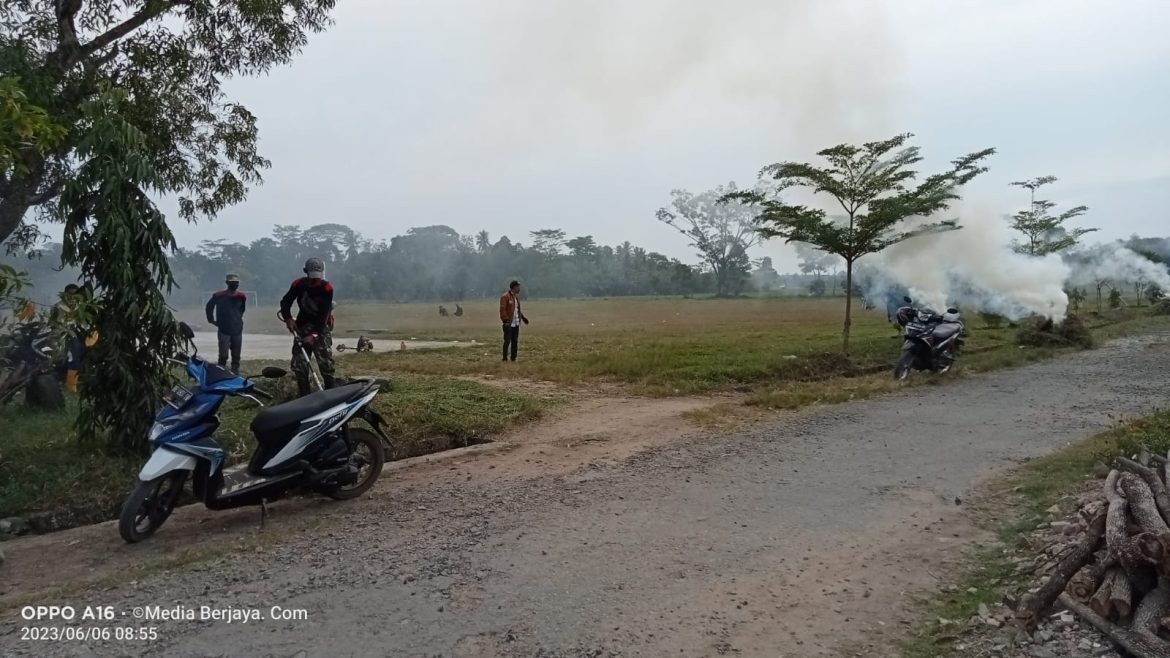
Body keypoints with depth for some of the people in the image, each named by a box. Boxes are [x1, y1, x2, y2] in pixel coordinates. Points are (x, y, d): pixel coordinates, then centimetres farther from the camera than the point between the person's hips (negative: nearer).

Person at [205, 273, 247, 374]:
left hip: (237, 330, 4)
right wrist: (211, 319, 9)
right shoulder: (219, 296, -10)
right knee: (223, 355, -9)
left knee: (236, 356, 9)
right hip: (224, 330, -4)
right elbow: (209, 306, 7)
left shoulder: (242, 296, 0)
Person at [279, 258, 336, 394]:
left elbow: (323, 314, -22)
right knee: (299, 360, 1)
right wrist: (288, 318, -17)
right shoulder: (299, 284, -11)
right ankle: (303, 392, 11)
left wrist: (314, 334, -28)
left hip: (321, 326, -3)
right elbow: (285, 302, 0)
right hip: (303, 325, 3)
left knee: (325, 360, -11)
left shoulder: (327, 288, -20)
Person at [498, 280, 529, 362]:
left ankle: (513, 358, 18)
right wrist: (506, 320, -24)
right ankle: (505, 358, 2)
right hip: (509, 324, -8)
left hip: (516, 323, 8)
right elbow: (502, 310, -16)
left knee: (515, 341, 11)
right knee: (507, 341, -4)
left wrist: (523, 317, 16)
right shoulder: (505, 297, -11)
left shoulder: (516, 296, 15)